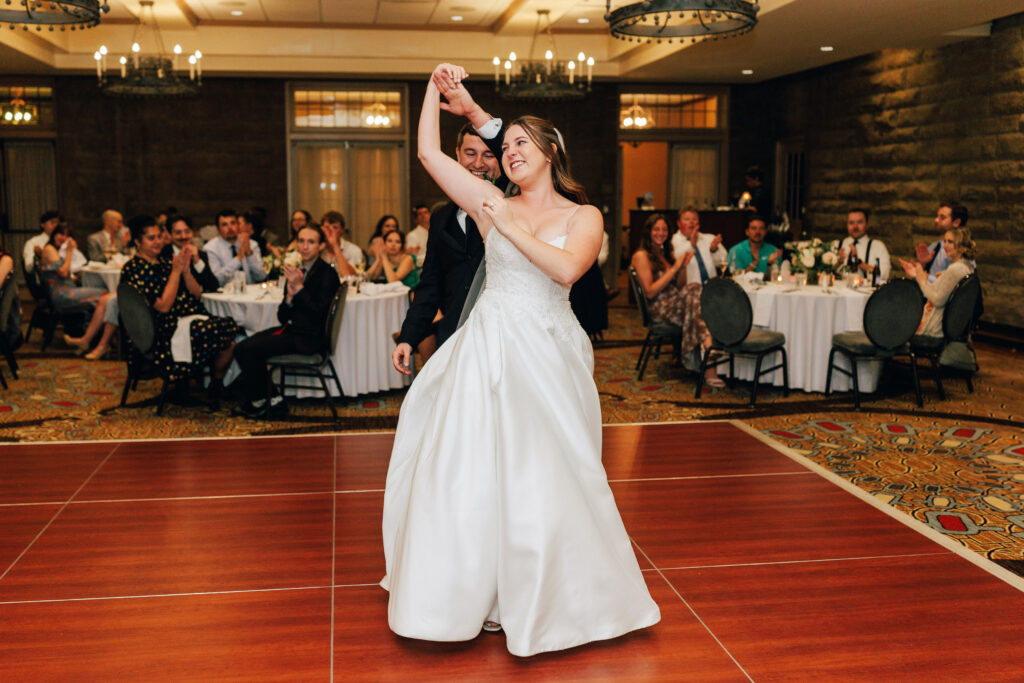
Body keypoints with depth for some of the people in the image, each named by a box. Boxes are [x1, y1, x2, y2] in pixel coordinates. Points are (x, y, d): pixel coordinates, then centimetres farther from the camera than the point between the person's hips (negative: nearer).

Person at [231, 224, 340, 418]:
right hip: (291, 329, 8)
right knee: (243, 347, -7)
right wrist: (290, 296, -10)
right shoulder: (296, 271, 12)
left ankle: (259, 402, 4)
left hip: (308, 337, -8)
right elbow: (283, 316, 10)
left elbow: (319, 314, -19)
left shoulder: (327, 275, -9)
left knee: (247, 350, -16)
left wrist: (299, 288, -21)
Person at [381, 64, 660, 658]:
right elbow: (429, 152, 7)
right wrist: (436, 88, 7)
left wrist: (512, 229, -13)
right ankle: (474, 592, 17)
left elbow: (566, 270, -15)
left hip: (548, 357, -1)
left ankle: (548, 598, 21)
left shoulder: (584, 216, 5)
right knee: (471, 470, 1)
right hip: (488, 351, 2)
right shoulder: (494, 205, 10)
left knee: (547, 476, 3)